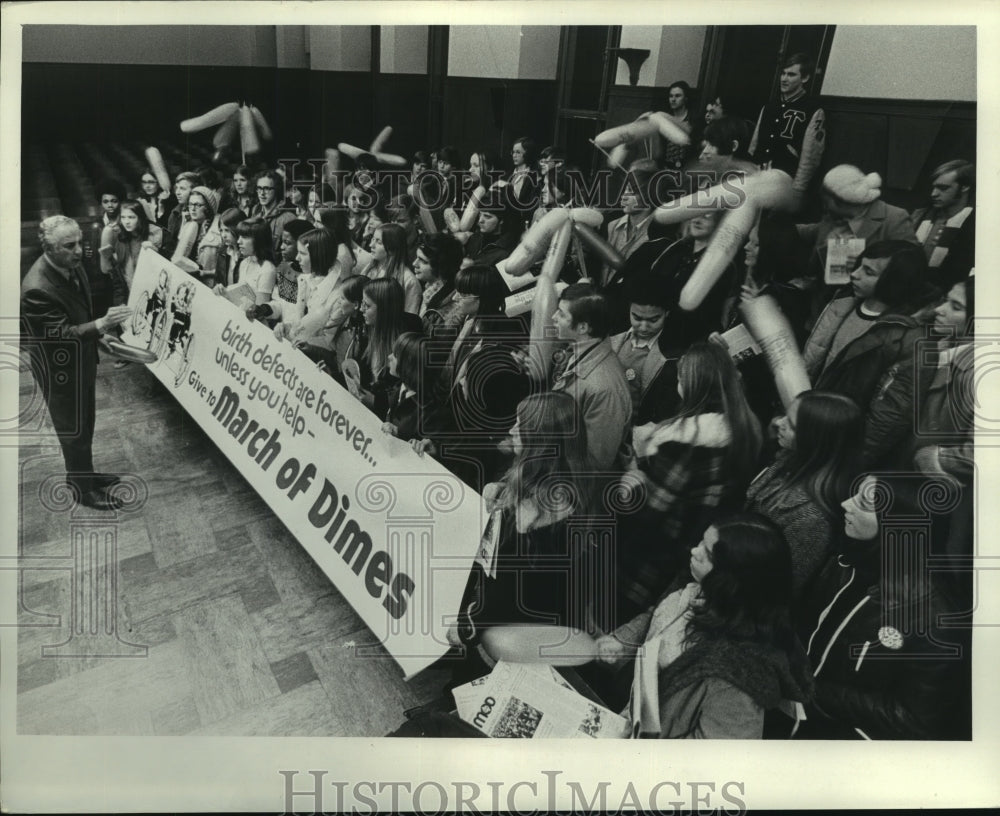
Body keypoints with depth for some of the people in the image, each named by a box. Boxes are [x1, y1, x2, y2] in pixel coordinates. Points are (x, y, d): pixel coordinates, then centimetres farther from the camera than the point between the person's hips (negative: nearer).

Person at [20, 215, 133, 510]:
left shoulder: (71, 265, -5)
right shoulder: (37, 289, -32)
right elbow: (62, 333, -31)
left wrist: (100, 328, 19)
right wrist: (102, 324, -43)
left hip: (82, 361, 8)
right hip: (60, 370, -8)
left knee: (85, 423, 23)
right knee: (73, 429, 9)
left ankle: (85, 473, 44)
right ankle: (82, 488, 29)